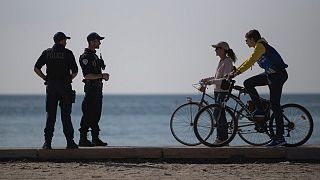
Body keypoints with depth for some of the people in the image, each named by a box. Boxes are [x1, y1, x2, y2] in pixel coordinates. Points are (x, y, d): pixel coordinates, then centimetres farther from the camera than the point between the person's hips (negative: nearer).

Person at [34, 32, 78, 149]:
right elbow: (75, 71, -8)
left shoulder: (47, 53, 6)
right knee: (66, 115, 1)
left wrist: (45, 78, 7)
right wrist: (69, 78, 9)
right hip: (65, 86, -3)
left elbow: (36, 68, 1)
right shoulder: (67, 53, -3)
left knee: (50, 115, 5)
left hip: (51, 86, 3)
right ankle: (70, 142, 1)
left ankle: (47, 142, 0)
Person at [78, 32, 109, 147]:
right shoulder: (85, 57, -12)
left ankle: (95, 139, 14)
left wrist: (103, 76, 12)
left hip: (98, 89, 10)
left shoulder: (94, 56, 19)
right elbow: (87, 75, -20)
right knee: (88, 115, -9)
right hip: (91, 88, -10)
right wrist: (102, 76, -16)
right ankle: (83, 139, -7)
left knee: (96, 115, 10)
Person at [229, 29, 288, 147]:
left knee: (275, 105, -9)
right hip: (270, 74, 10)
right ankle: (260, 109, 7)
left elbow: (250, 62, -23)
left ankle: (279, 138, -7)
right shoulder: (258, 47, 16)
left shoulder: (260, 46, -15)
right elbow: (248, 61, 22)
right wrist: (235, 71, 17)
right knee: (248, 83, 5)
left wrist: (236, 73, -22)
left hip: (278, 75, -10)